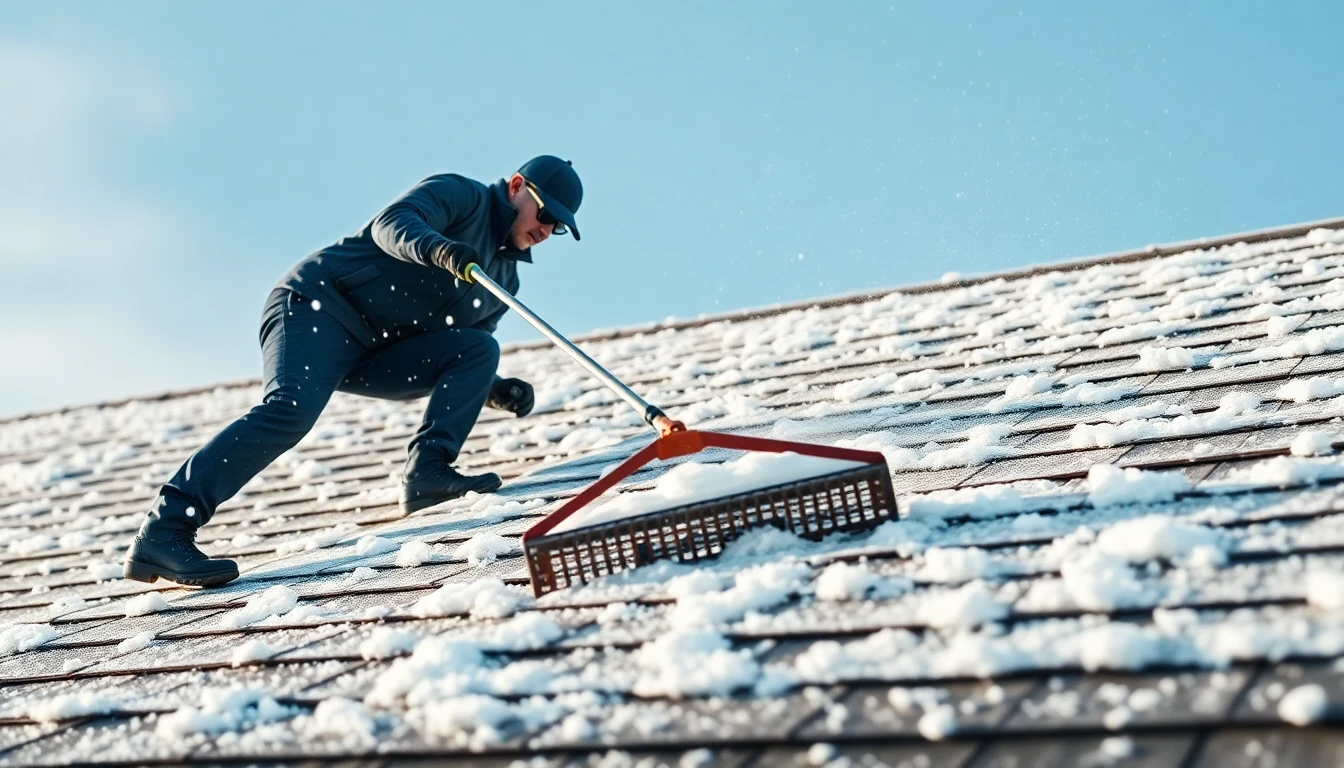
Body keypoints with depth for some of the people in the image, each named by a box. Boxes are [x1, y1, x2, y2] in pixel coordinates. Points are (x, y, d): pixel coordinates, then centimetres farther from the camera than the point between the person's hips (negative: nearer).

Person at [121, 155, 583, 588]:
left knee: (481, 350, -6)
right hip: (318, 305, -8)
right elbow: (392, 225, -20)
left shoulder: (503, 278, 19)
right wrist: (439, 248, -40)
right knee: (291, 410, -30)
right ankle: (162, 532, -33)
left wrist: (496, 391, -1)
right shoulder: (461, 195, -2)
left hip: (374, 357, 8)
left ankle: (426, 474, -16)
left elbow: (463, 356, 20)